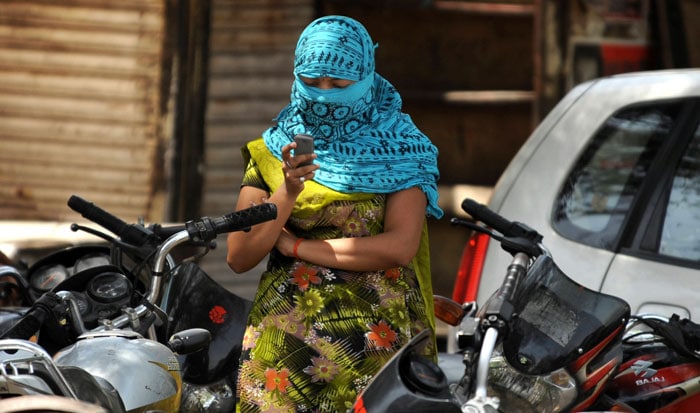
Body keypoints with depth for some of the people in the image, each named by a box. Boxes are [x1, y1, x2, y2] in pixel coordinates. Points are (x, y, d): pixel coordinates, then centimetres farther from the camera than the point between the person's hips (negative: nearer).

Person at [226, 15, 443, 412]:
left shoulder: (398, 151, 4)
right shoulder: (270, 152, 10)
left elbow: (400, 246, -10)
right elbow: (239, 258, 3)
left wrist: (296, 246, -6)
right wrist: (287, 193, -13)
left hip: (377, 334, -2)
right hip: (283, 336, 2)